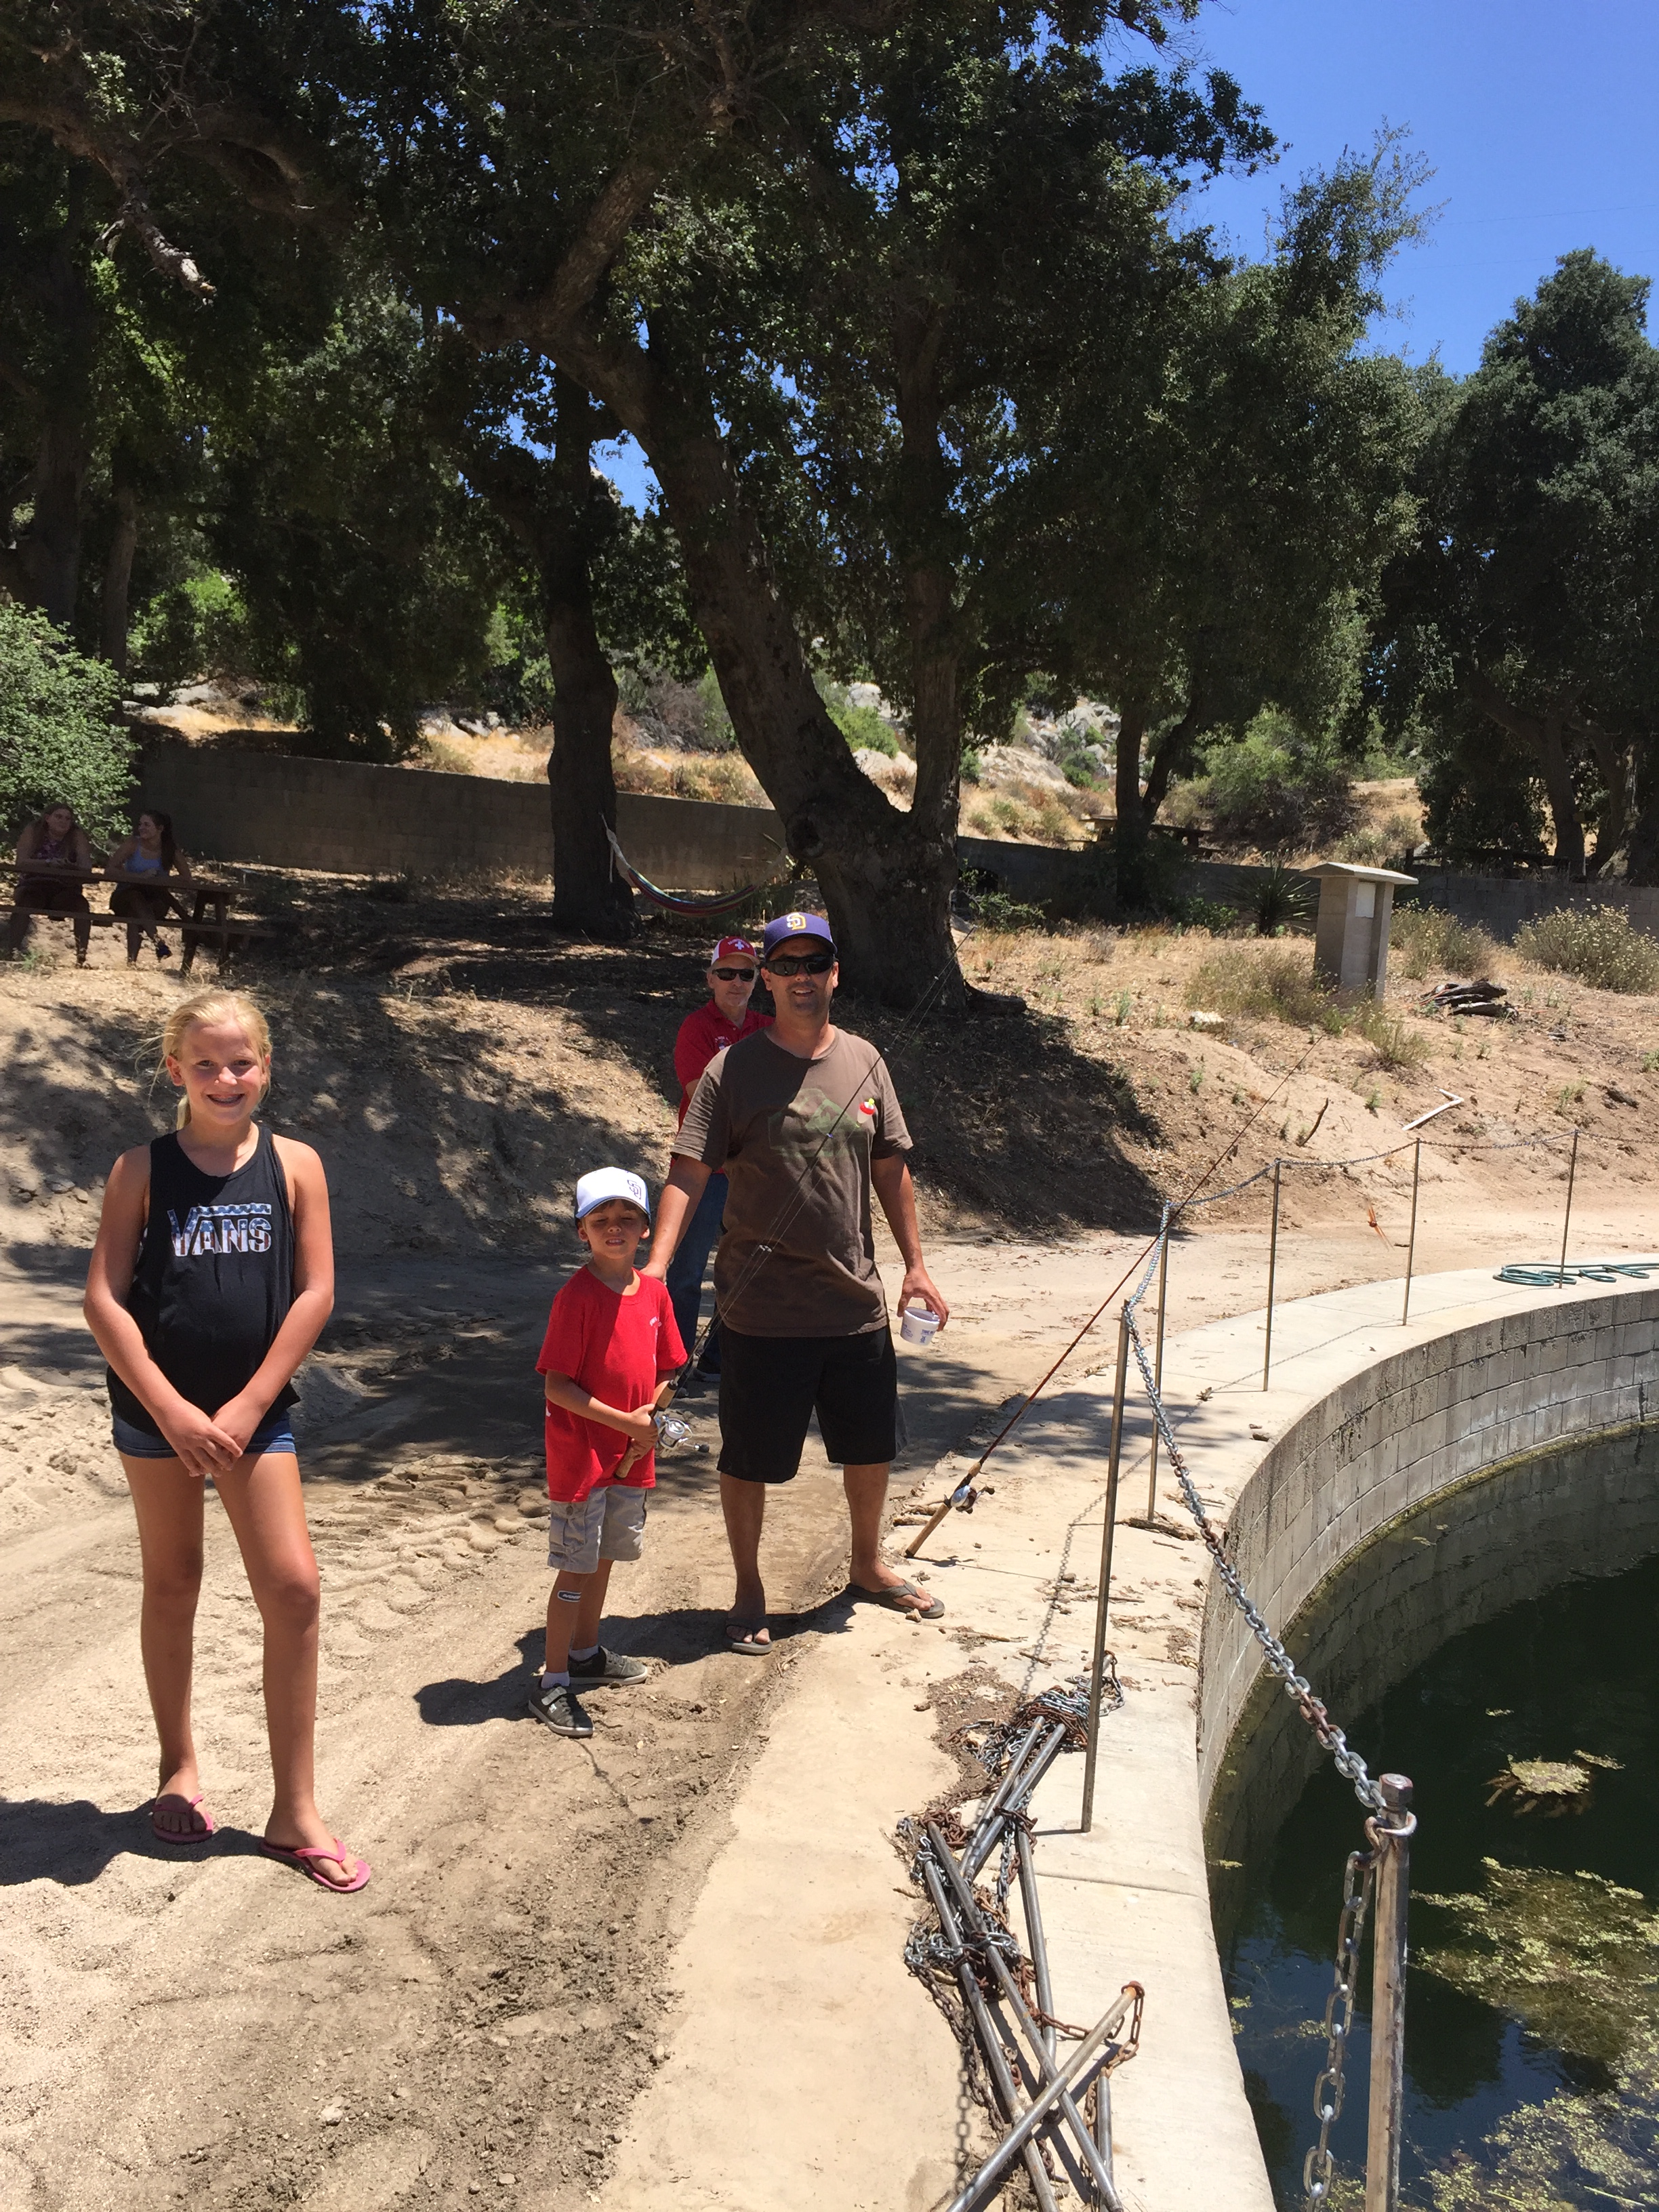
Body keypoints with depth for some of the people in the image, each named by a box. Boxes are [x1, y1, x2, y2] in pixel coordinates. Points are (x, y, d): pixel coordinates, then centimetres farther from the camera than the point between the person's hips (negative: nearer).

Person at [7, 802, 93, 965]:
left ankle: (81, 957, -26)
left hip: (64, 890, 1)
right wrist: (49, 863, -34)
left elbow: (86, 865, -14)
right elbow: (21, 862, -16)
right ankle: (12, 952, -33)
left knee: (82, 907, -28)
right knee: (23, 904, -33)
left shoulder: (77, 836, 0)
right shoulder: (33, 831, -2)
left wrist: (70, 866, -39)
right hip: (34, 885, -1)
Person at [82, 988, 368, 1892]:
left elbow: (315, 1292, -4)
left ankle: (294, 1810, 7)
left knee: (292, 1589, -5)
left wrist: (247, 1408, -9)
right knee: (171, 1586, 13)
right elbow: (104, 1297, -7)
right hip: (156, 1410, 0)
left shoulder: (294, 1164, -2)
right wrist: (171, 1410, -13)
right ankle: (179, 1767, 33)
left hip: (254, 1409, 0)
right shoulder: (143, 1169, -4)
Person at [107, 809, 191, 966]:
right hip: (125, 898, -1)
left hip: (153, 900, 1)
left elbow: (186, 878, -5)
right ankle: (157, 941, -47)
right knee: (135, 898, -36)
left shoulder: (170, 851, 0)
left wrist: (161, 880, -19)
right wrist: (140, 877, -23)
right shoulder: (133, 844, -4)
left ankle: (132, 959, -33)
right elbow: (110, 868, -13)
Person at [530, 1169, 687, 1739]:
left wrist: (653, 1419, -6)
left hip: (632, 1456, 7)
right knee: (575, 1569, -1)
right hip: (581, 1456, -7)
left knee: (604, 1557, 20)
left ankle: (585, 1652, 38)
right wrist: (625, 1422, -20)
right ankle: (553, 1684, 8)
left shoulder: (653, 1292, 2)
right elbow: (557, 1385, -19)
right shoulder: (577, 1297, -18)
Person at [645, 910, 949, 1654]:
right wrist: (655, 1267, -26)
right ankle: (749, 1591, 29)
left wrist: (915, 1266, 10)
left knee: (872, 1446, 19)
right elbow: (689, 1172, -15)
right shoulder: (735, 1069, -8)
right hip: (763, 1306, -4)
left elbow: (890, 1169, 12)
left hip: (857, 1301, 4)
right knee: (750, 1460, 8)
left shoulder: (863, 1061, 5)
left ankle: (869, 1566, 42)